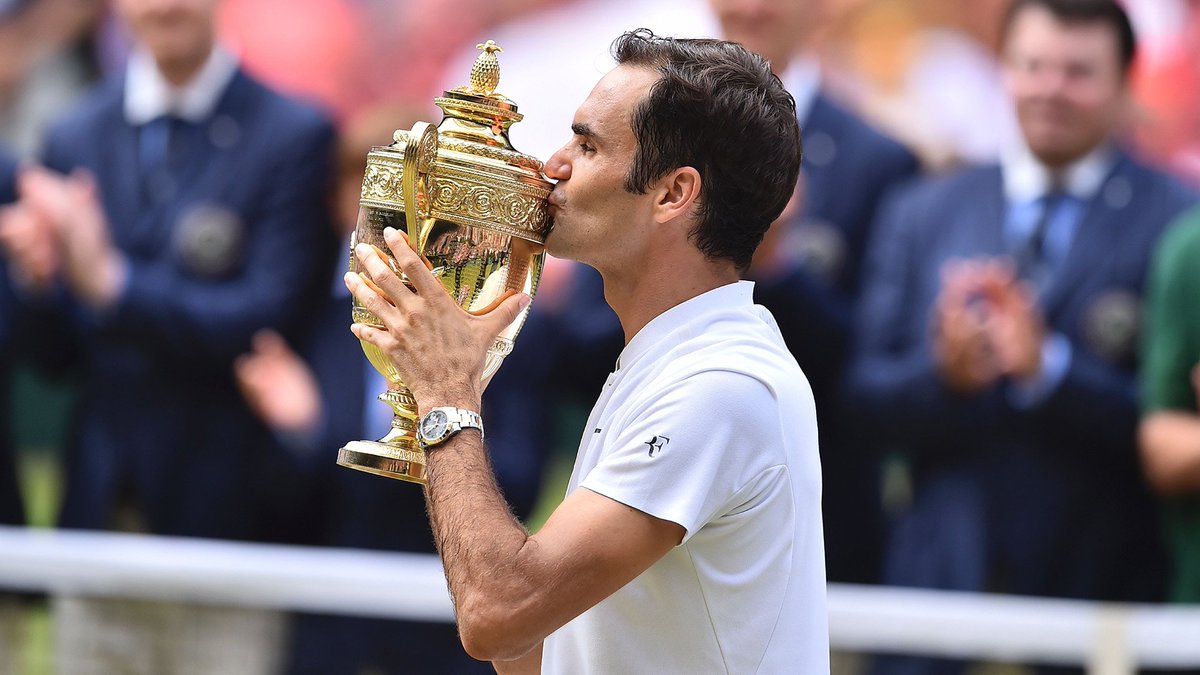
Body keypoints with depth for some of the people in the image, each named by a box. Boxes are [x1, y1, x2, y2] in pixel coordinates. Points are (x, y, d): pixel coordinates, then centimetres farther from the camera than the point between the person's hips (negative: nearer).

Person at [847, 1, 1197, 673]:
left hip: (1102, 592, -3)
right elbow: (873, 394, 8)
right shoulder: (921, 214, 11)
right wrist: (947, 373, -13)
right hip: (942, 579, 3)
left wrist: (1046, 368, -19)